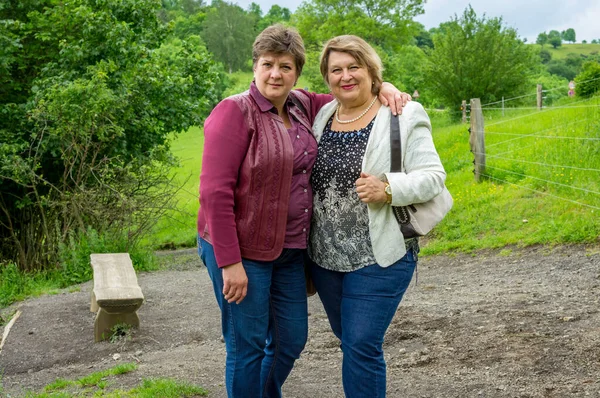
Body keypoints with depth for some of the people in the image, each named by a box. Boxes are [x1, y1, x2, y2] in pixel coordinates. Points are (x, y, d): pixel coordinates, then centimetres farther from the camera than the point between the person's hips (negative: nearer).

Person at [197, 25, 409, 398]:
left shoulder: (301, 106, 8)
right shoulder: (235, 112, -13)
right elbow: (215, 193, -18)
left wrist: (382, 87, 1)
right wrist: (230, 263, -21)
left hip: (290, 250, 7)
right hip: (244, 251, -7)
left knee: (291, 339, 16)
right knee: (248, 347, 2)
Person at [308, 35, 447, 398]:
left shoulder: (403, 116, -7)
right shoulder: (321, 117, 8)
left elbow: (433, 176, -9)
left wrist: (388, 188, -26)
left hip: (378, 257, -6)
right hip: (325, 256, 6)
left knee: (361, 347, -5)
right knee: (349, 341, 18)